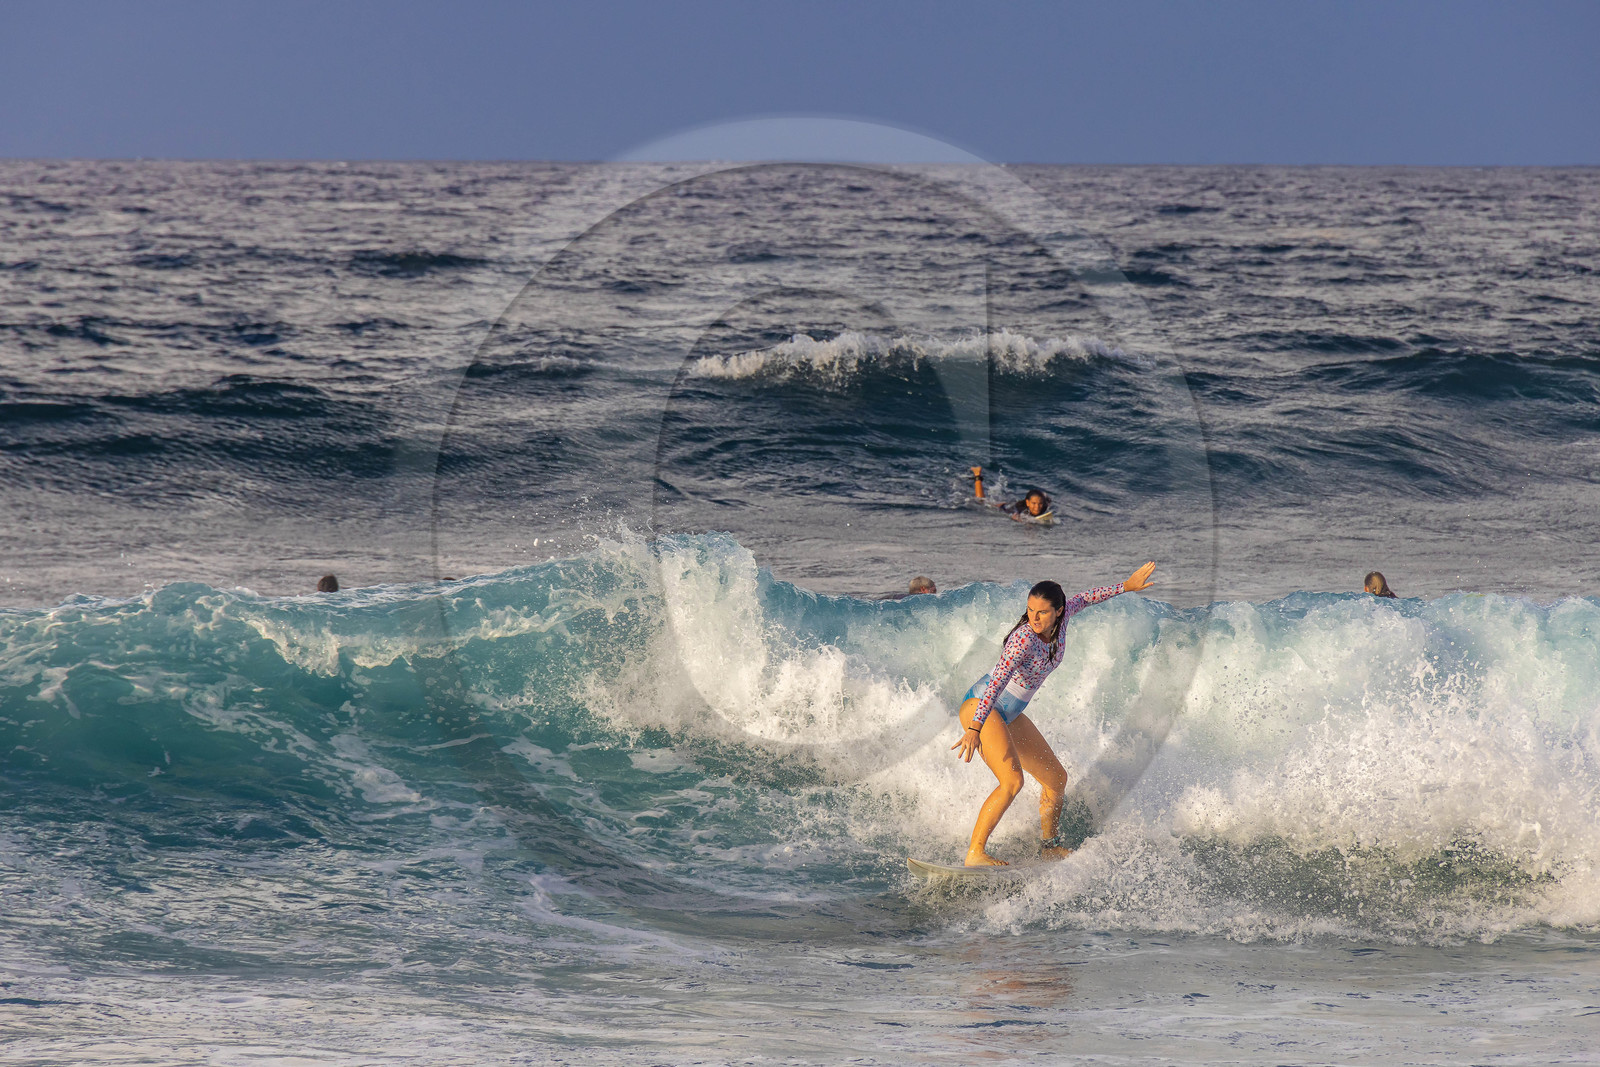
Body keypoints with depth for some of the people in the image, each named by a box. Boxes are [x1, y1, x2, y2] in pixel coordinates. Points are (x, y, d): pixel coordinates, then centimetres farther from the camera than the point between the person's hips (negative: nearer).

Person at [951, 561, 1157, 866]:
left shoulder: (1060, 618, -5)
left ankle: (1048, 846, 34)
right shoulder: (1024, 638, -27)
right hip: (980, 706, -9)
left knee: (1056, 779, 15)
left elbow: (1082, 600, 18)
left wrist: (1126, 586, 26)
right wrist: (975, 728, -46)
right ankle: (975, 853, -27)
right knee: (1012, 781, -28)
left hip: (1009, 715, 9)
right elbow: (997, 681, -37)